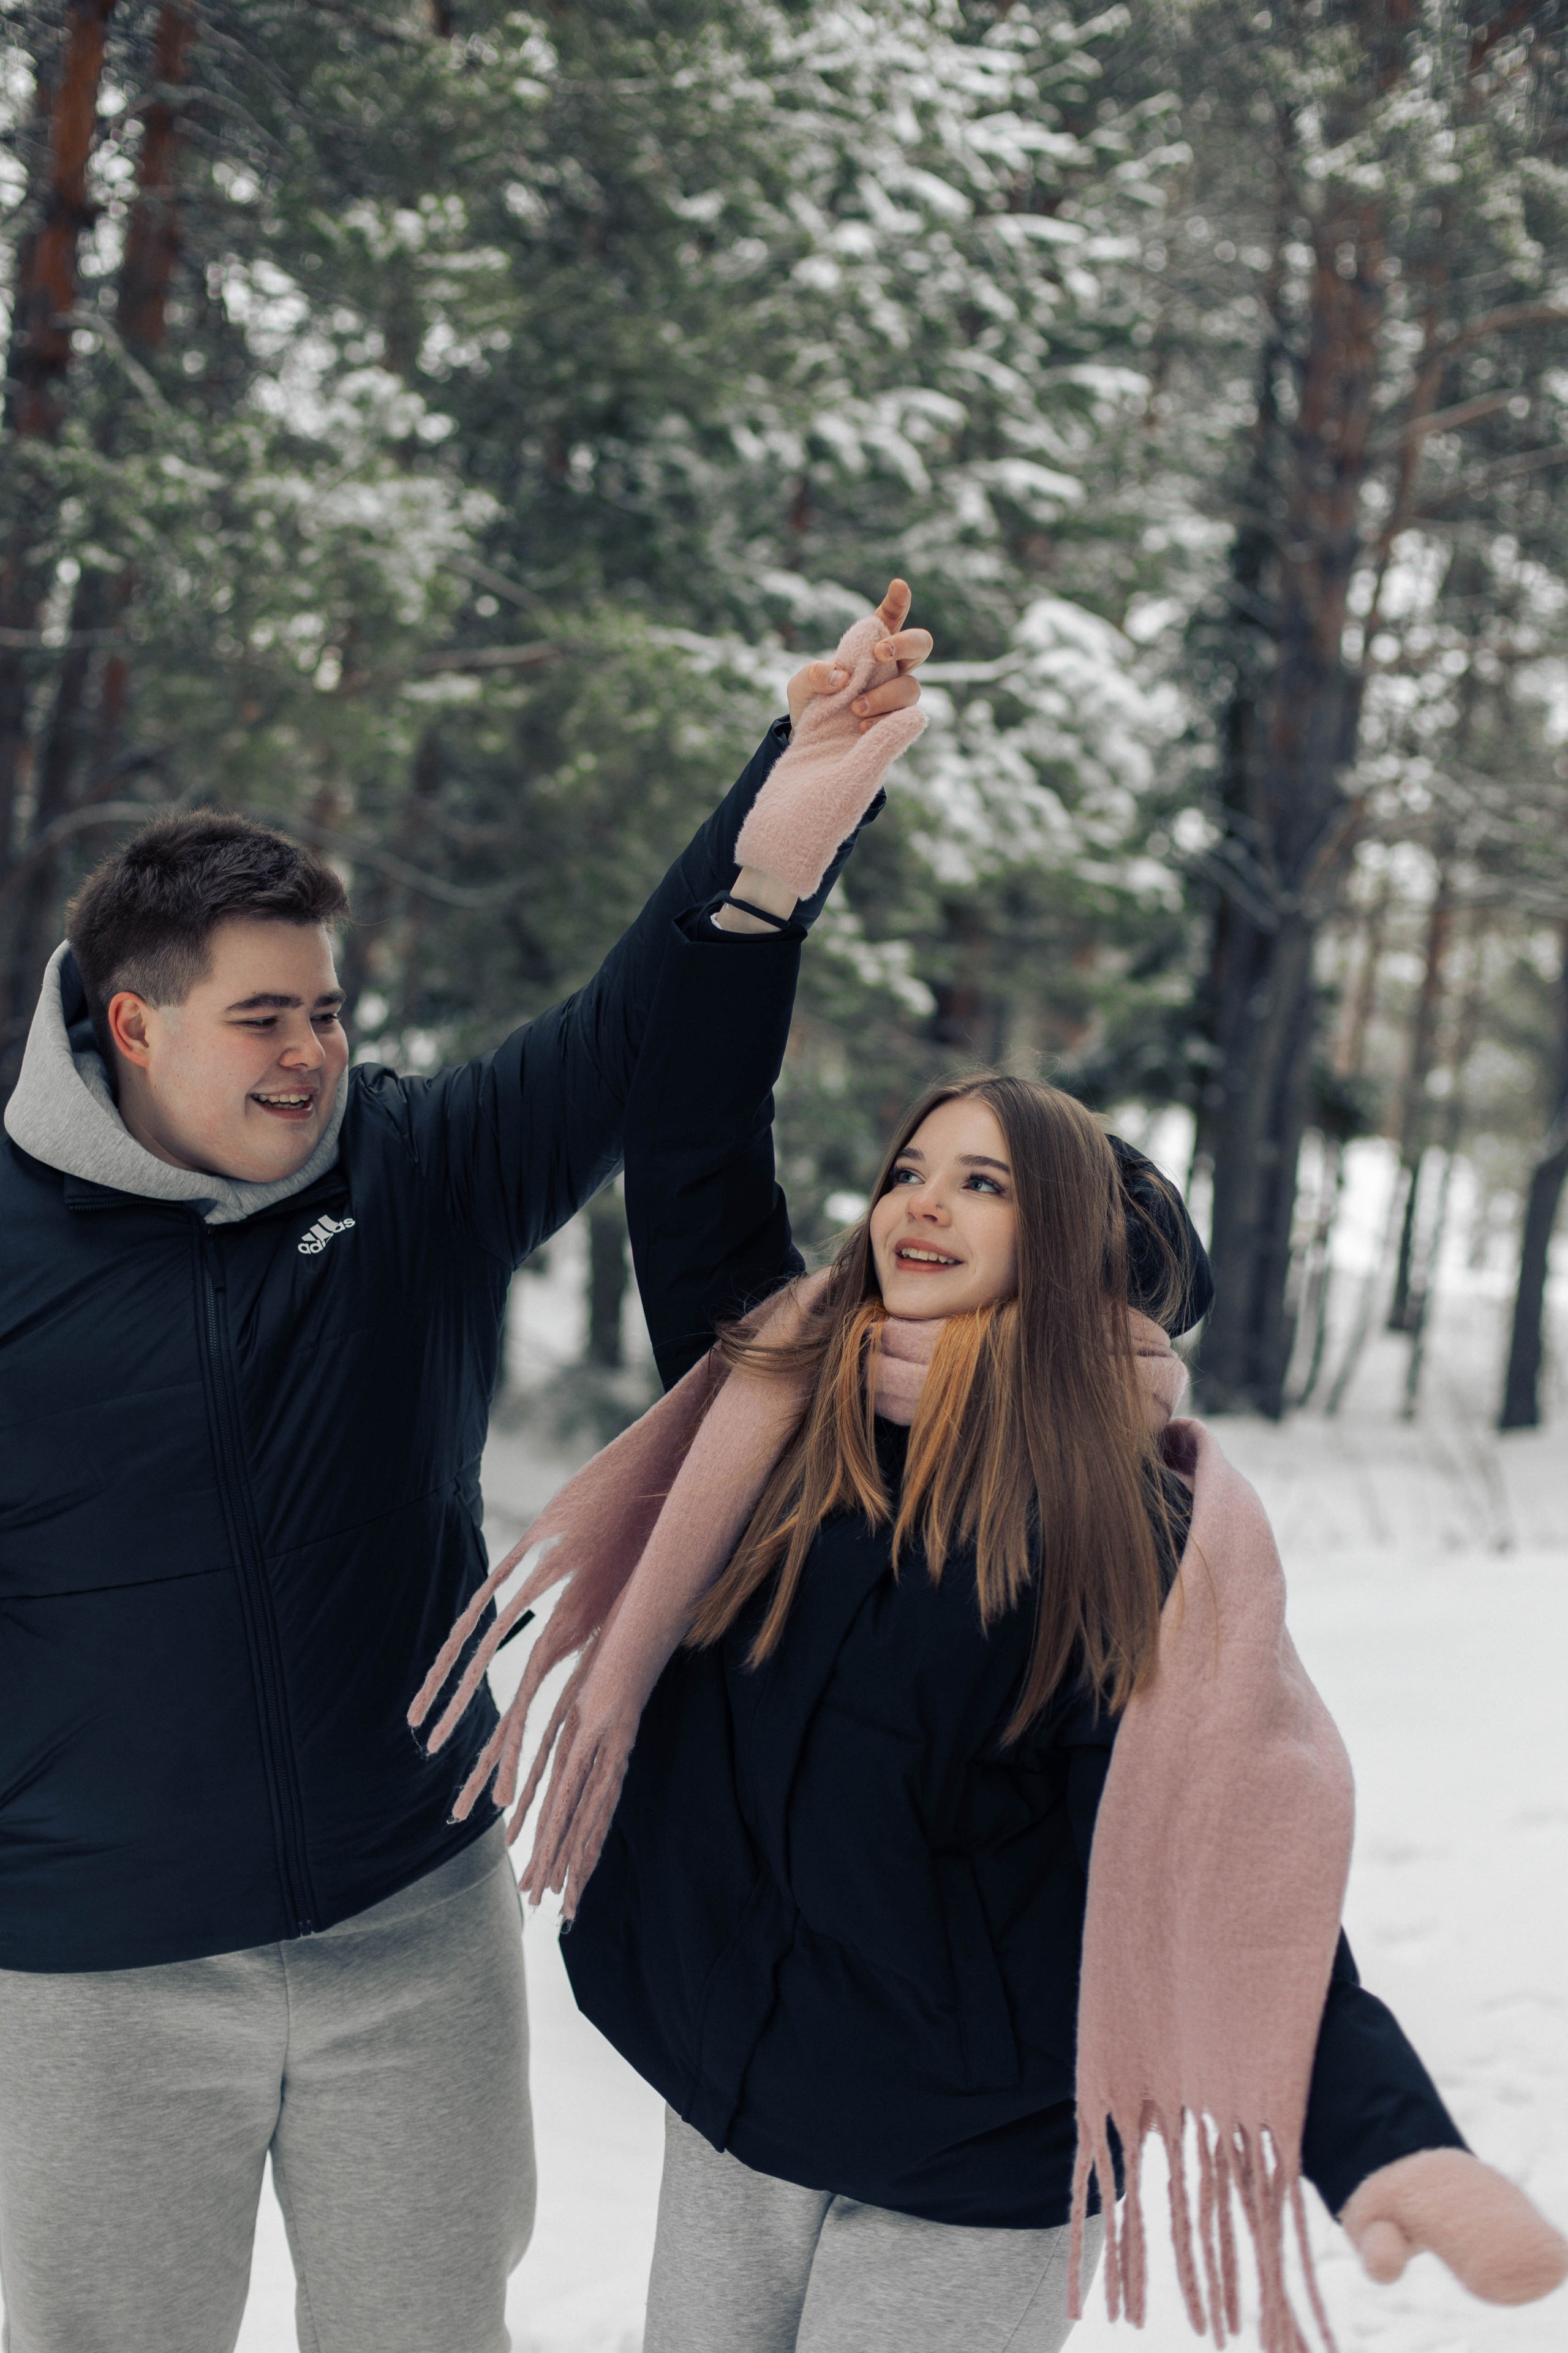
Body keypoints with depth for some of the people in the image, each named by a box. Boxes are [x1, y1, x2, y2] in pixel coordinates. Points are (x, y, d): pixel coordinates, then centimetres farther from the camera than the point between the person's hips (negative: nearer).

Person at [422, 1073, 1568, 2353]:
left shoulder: (1144, 1529, -14)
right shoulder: (778, 1406, -2)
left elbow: (1214, 1859, -22)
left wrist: (1386, 2141, -36)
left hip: (975, 2166, -4)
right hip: (726, 2111, 4)